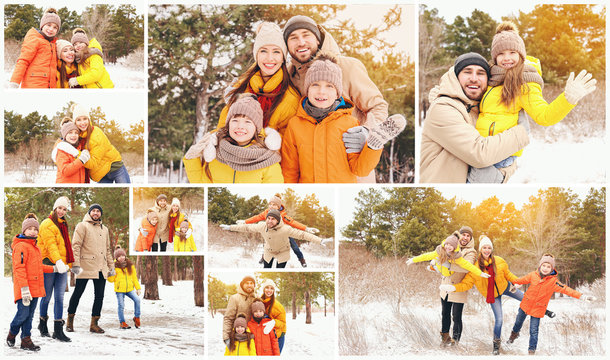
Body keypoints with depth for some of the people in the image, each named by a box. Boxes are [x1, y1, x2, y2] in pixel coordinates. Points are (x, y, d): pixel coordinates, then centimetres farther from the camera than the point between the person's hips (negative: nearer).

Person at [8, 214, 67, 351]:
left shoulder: (34, 247, 19)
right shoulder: (21, 246, -10)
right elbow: (19, 269, -17)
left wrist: (54, 269, 23)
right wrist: (24, 289, -23)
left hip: (35, 288, 9)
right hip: (25, 289, -9)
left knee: (29, 315, 10)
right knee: (23, 314, -7)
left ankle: (26, 340, 14)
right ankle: (12, 335, 15)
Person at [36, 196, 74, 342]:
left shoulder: (63, 224, 19)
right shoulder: (47, 224, -7)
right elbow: (50, 244, -21)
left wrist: (69, 263, 18)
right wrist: (58, 260, -34)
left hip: (62, 265, 7)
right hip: (49, 264, -7)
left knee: (60, 297, 2)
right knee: (47, 296, 3)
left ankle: (58, 330, 2)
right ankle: (43, 323, 23)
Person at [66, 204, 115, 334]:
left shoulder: (104, 229, 20)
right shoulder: (82, 226, 0)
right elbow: (76, 246, -8)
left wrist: (111, 266, 18)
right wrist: (75, 264, -18)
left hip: (101, 269, 6)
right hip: (86, 267, -6)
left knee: (99, 296, 4)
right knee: (78, 293, 0)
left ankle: (94, 323, 10)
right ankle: (70, 320, 14)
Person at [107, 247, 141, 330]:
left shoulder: (130, 265, 7)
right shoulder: (115, 266, -4)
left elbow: (134, 278, 14)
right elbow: (111, 279, 0)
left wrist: (138, 288, 11)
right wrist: (110, 274, -19)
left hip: (130, 289, 2)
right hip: (119, 289, -2)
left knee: (137, 299, -17)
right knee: (121, 306, -1)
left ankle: (136, 317, -2)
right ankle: (122, 323, 14)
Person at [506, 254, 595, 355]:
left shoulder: (553, 281, -18)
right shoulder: (533, 275, -12)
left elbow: (565, 289, -24)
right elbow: (522, 280, 6)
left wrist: (581, 296, -33)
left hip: (538, 309, -3)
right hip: (526, 304, 3)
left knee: (534, 331, -1)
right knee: (518, 322, 24)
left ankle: (532, 350, 17)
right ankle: (514, 333, 56)